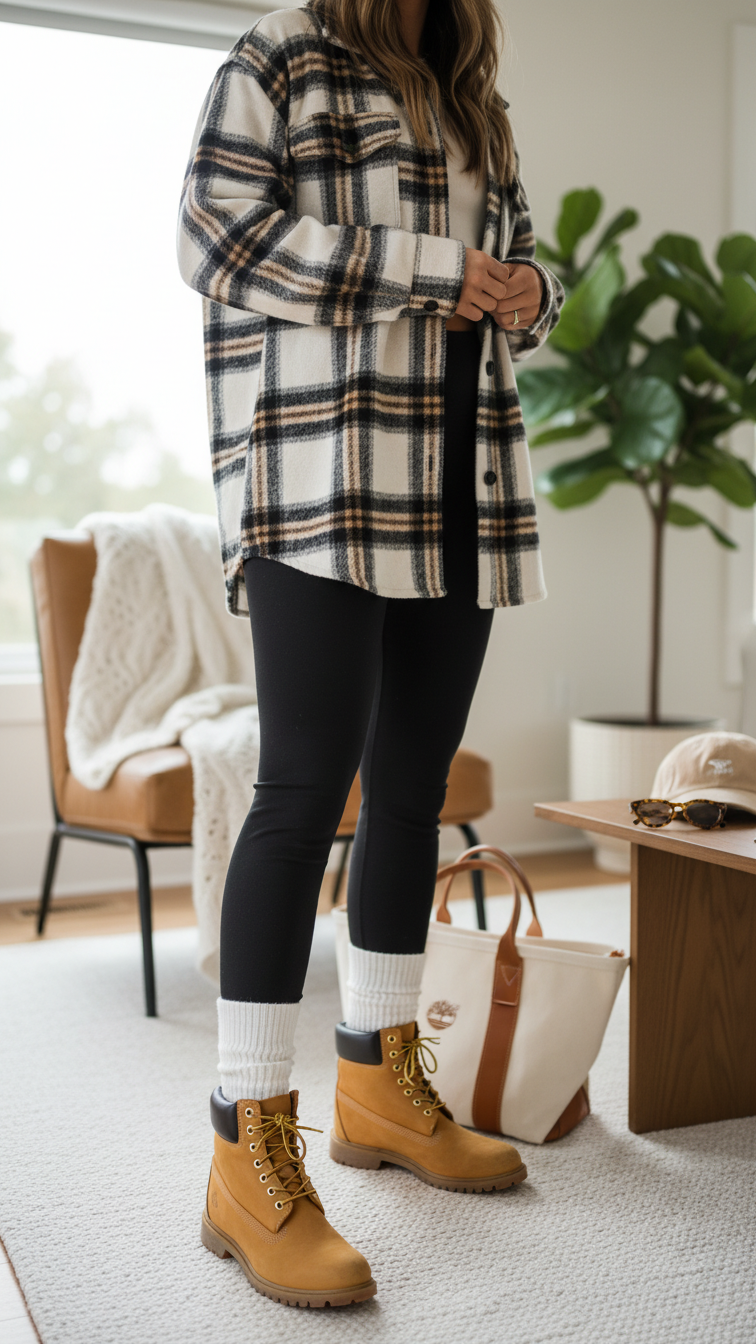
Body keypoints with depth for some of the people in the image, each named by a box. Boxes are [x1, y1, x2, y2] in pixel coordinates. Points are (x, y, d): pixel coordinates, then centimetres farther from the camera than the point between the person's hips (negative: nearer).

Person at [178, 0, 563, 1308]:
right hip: (320, 474, -7)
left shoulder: (477, 107, 25)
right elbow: (218, 238, -6)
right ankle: (250, 1157, -7)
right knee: (310, 780, -14)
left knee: (416, 775, 8)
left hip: (462, 498, 7)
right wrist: (430, 271, -10)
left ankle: (378, 1082, 21)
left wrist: (526, 294, 3)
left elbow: (517, 263, 29)